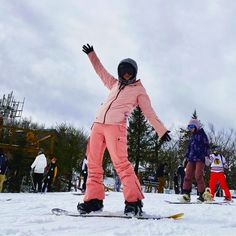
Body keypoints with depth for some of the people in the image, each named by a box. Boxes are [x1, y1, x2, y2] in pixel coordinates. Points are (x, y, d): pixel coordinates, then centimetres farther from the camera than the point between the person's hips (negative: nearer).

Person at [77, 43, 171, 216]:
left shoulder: (139, 89, 13)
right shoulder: (115, 84, 27)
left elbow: (149, 112, 10)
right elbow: (101, 70, 39)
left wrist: (162, 130, 5)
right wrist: (91, 54, 42)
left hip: (116, 126, -6)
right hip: (98, 124, 6)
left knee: (121, 162, -17)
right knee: (93, 163, -1)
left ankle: (134, 201, -14)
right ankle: (94, 199, 5)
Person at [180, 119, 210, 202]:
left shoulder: (202, 134, 2)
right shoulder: (192, 136, 22)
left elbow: (206, 146, -5)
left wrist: (206, 156, -14)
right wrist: (187, 157, 20)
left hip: (200, 158, -6)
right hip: (191, 159, 6)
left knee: (198, 176, -13)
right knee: (188, 176, -3)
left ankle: (202, 195, -5)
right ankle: (186, 194, -3)